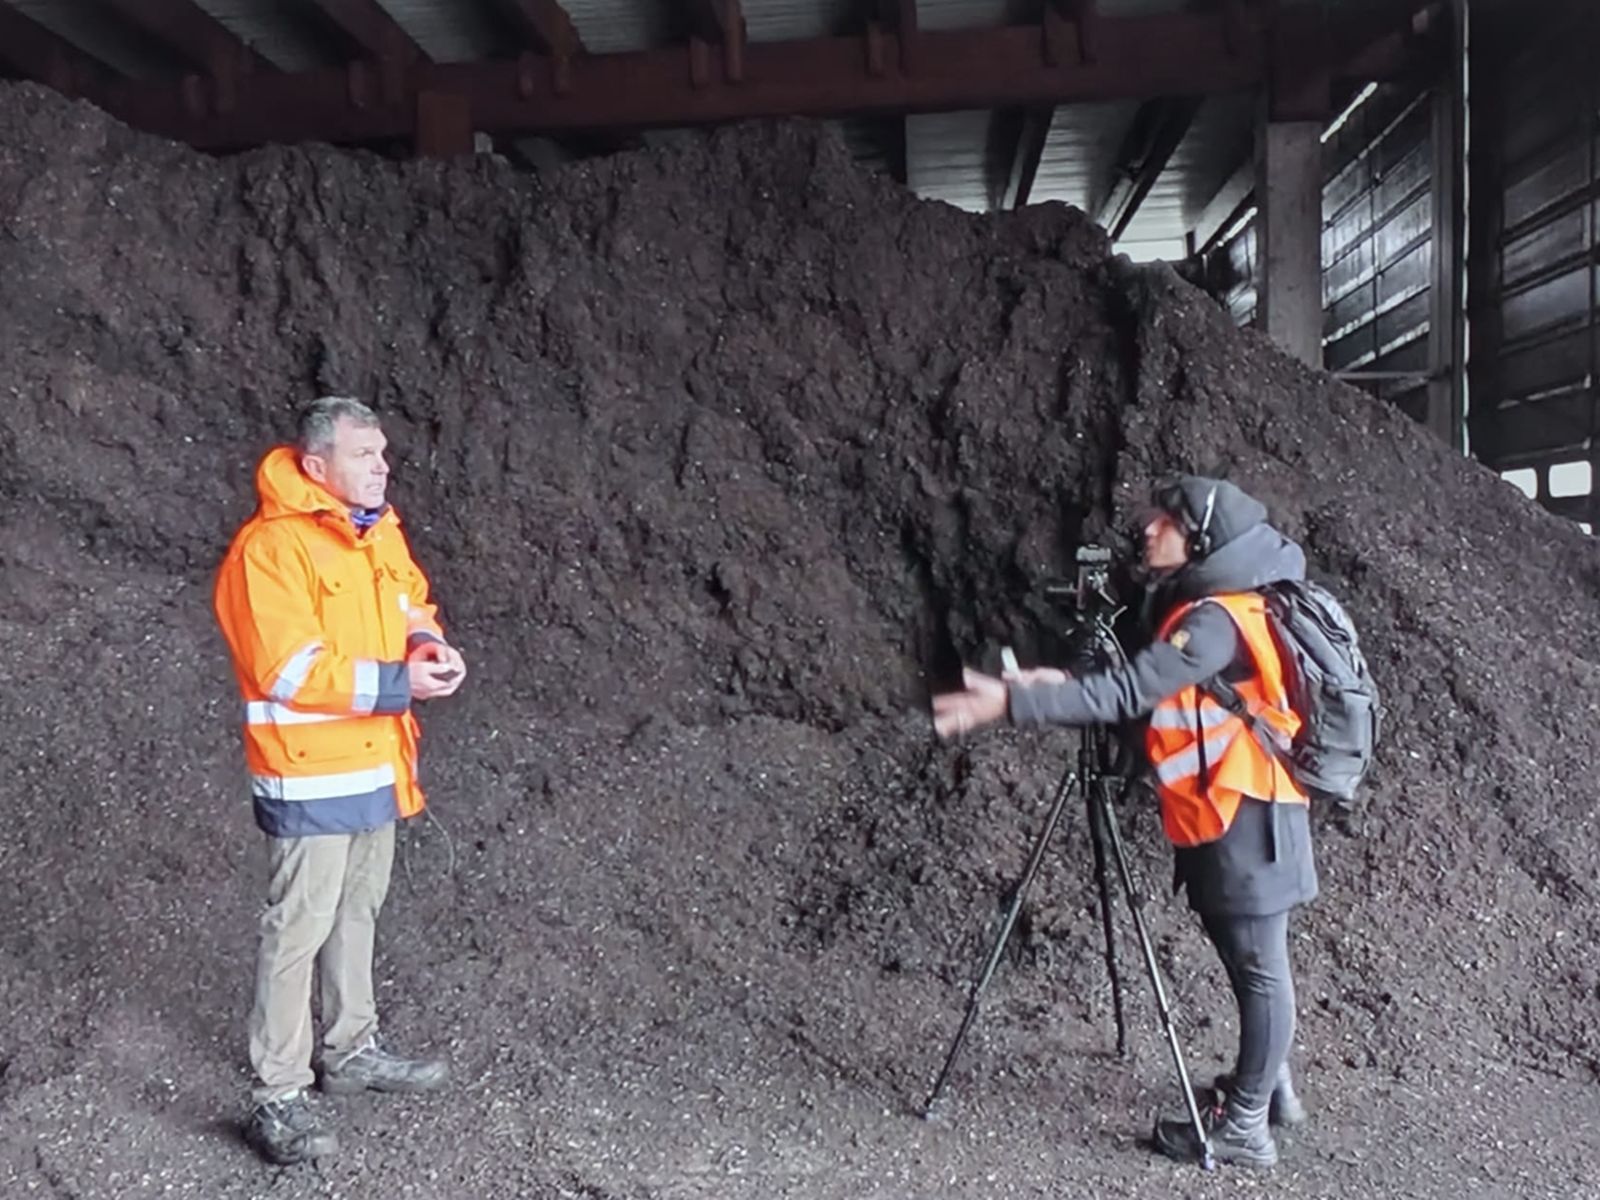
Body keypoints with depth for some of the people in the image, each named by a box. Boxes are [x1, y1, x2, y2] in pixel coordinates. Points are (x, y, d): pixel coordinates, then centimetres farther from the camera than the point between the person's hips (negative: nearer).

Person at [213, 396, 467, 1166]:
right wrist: (397, 683, -23)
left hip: (378, 763, 8)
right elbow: (290, 671, -25)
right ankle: (278, 1096, 13)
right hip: (311, 775, -8)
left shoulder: (379, 530, 6)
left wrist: (426, 642, -4)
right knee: (299, 926, 0)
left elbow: (409, 600, 19)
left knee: (358, 910, 20)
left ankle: (351, 1050, 37)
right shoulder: (269, 548, -20)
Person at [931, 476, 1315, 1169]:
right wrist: (1054, 684, 3)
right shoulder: (1202, 607, 11)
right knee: (1250, 964, 21)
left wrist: (1010, 701, -32)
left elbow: (1125, 695, -29)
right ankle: (1268, 1087, 36)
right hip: (1230, 818, 10)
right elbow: (1150, 692, 14)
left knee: (1259, 970, 2)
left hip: (1245, 821, -10)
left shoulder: (1217, 621, -20)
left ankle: (1245, 1127, 12)